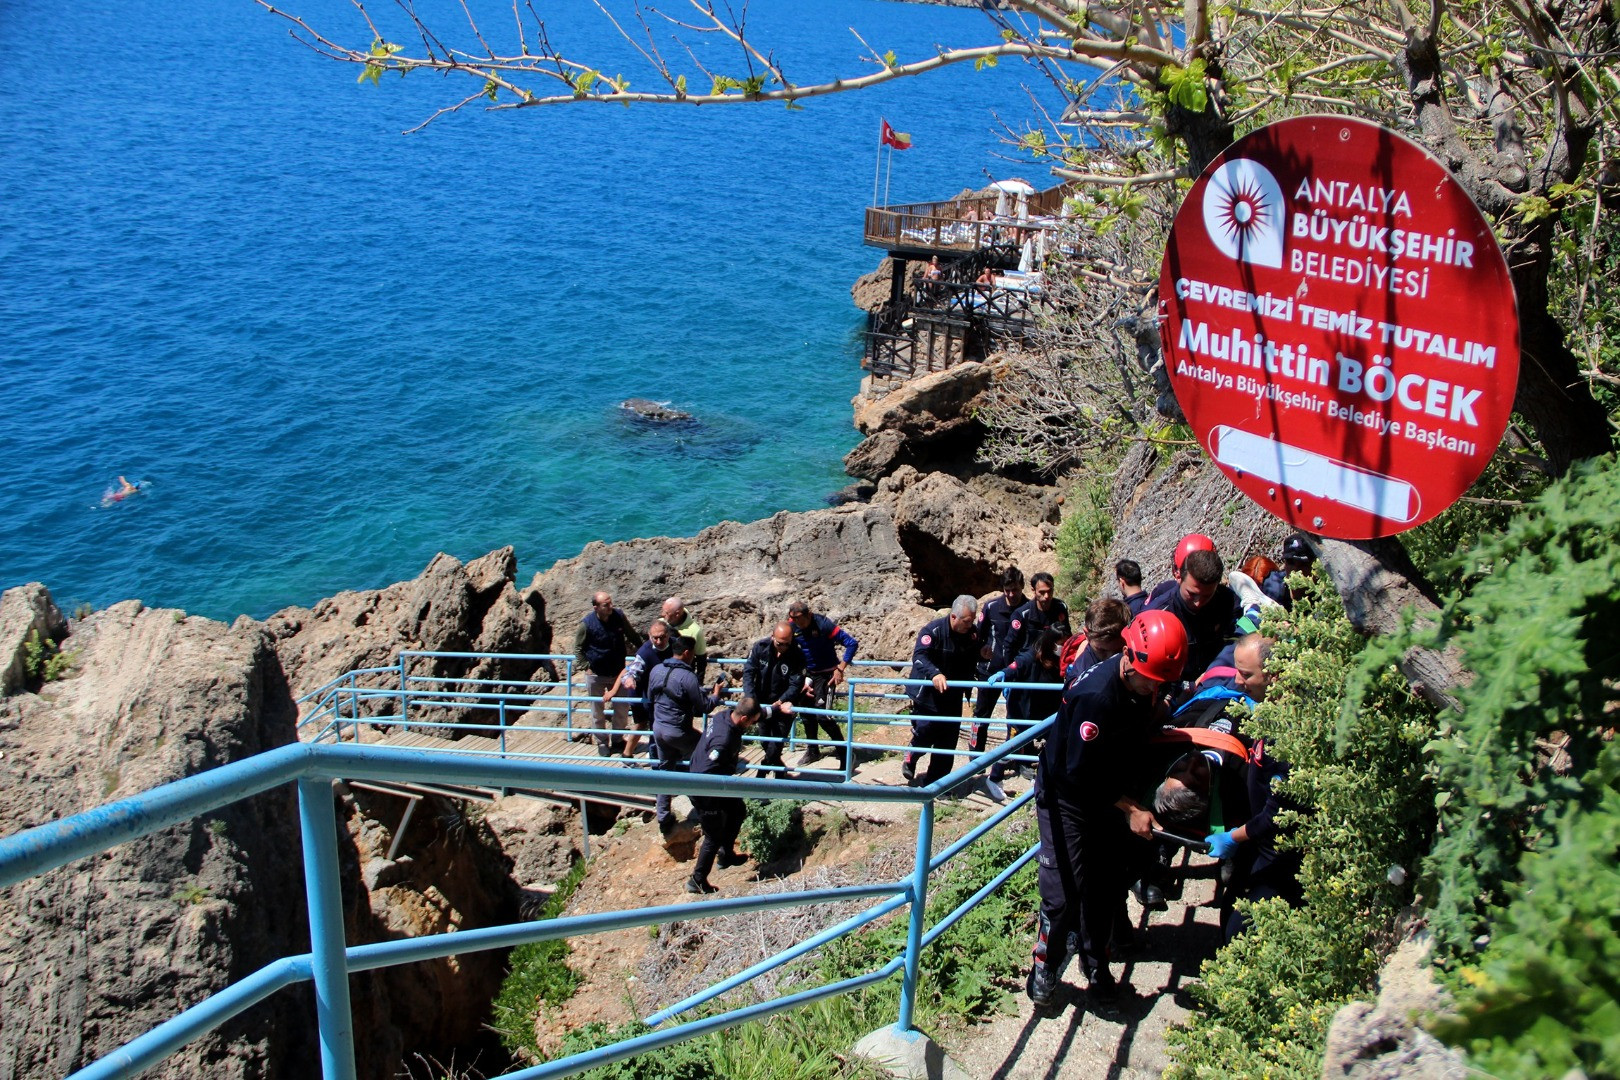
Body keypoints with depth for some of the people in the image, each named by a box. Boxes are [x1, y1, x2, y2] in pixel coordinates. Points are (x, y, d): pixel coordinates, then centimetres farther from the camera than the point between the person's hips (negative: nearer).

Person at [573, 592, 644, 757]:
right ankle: (602, 743, 27)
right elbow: (578, 649, -5)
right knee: (598, 712, 9)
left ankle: (617, 740, 29)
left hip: (618, 672, 3)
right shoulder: (586, 624, -19)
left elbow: (632, 635, 8)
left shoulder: (619, 616, -11)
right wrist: (587, 667, -12)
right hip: (596, 675, -3)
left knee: (622, 708, 10)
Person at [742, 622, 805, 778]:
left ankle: (762, 773, 11)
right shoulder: (760, 647, -13)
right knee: (766, 741, 14)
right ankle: (779, 770, 37)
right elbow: (748, 672, -15)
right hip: (763, 704, 3)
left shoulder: (797, 655, -19)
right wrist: (751, 699, -27)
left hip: (783, 706, -3)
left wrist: (779, 703, -30)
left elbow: (796, 685, -18)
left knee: (775, 745, -8)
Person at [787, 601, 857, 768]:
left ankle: (844, 753, -4)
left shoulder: (823, 624, -24)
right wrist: (801, 680, -2)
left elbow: (852, 643, -22)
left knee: (822, 715, -16)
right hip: (806, 674, 6)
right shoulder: (792, 627, -8)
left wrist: (840, 669, -24)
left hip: (826, 674, -6)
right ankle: (812, 751, 32)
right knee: (806, 714, 13)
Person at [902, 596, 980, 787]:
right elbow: (919, 656, -34)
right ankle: (910, 759, 27)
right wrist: (934, 673, -49)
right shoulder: (933, 631, -21)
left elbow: (972, 663, 13)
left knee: (948, 740, 8)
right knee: (925, 734, -7)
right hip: (927, 694, -6)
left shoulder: (972, 635, -2)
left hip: (952, 697, 6)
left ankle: (935, 781, 22)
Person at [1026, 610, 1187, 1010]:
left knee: (1107, 887, 12)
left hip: (1109, 796, 7)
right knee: (1065, 894, -7)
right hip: (1067, 796, -7)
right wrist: (1128, 808, -24)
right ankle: (1044, 974, 14)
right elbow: (1079, 774, -28)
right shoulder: (1096, 695, -34)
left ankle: (1096, 968, 31)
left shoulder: (1148, 683, -11)